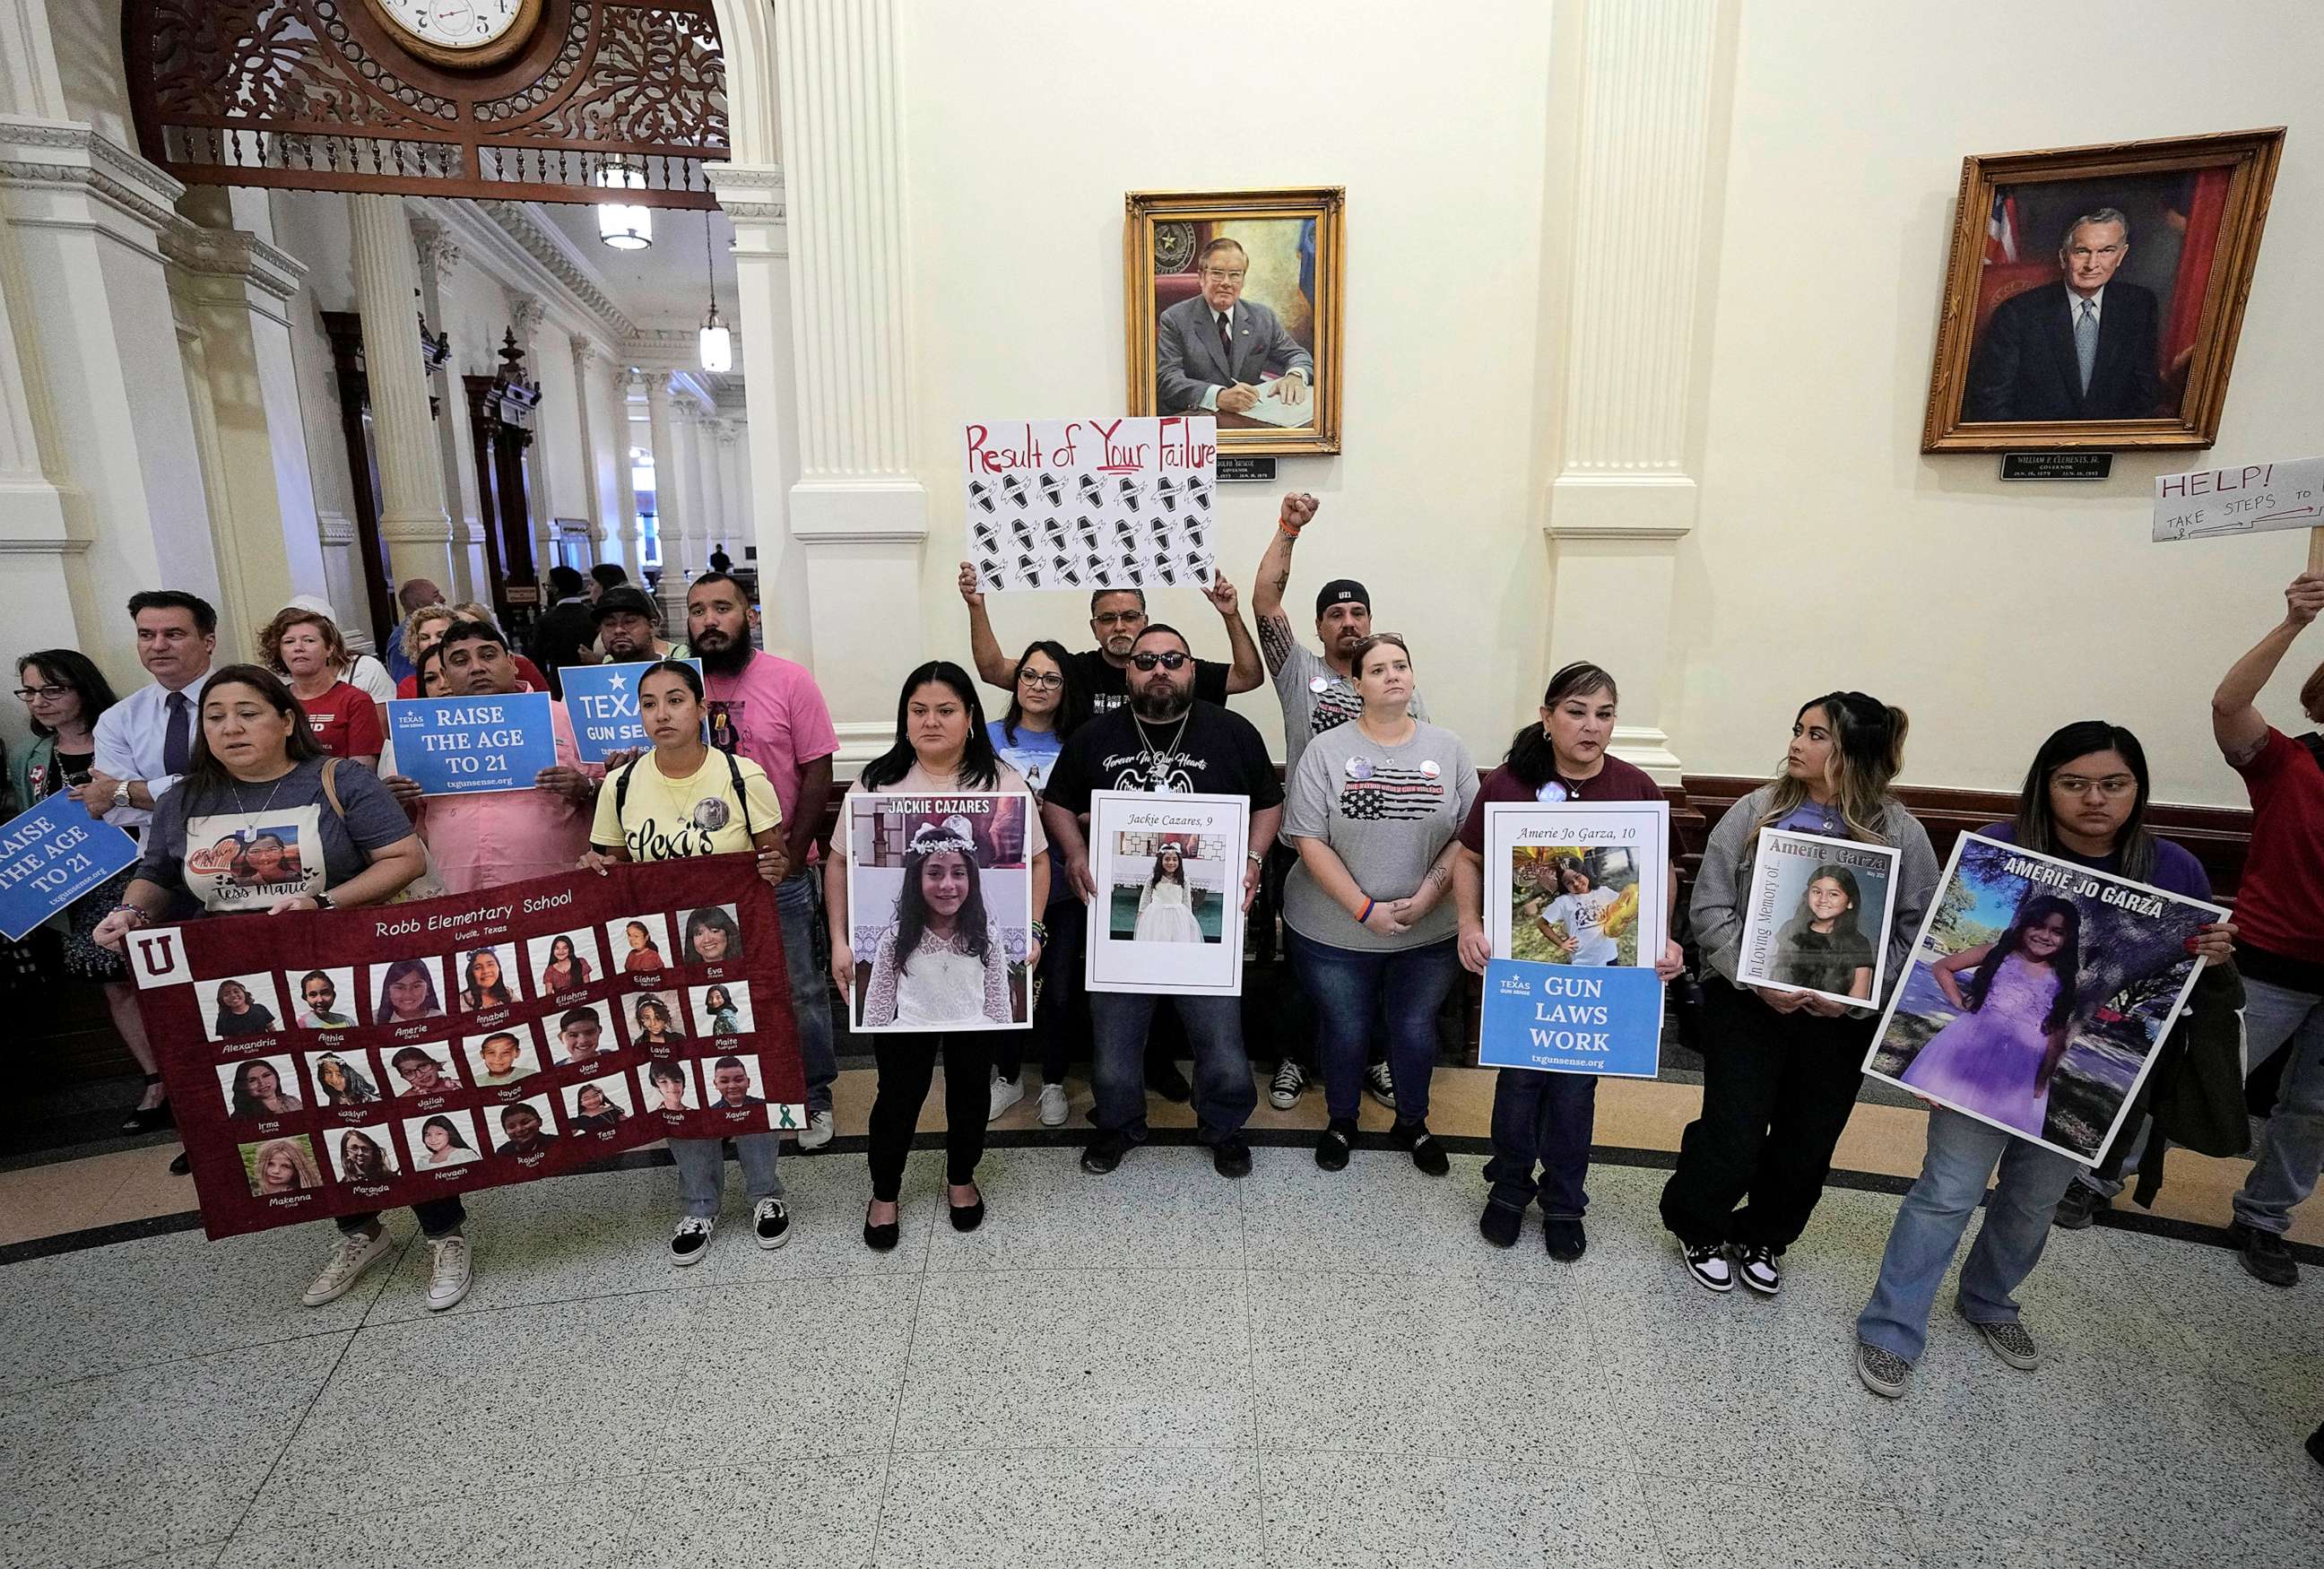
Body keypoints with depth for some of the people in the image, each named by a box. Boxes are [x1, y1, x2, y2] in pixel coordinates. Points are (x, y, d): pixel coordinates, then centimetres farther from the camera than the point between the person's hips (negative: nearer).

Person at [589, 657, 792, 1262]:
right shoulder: (621, 786, -2)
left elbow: (776, 856, -3)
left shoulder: (743, 776, -10)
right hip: (658, 952, 3)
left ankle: (764, 1190, 30)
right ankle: (697, 1201, 31)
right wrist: (599, 872, -12)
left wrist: (777, 868, -25)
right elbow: (611, 868, 10)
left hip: (739, 945, -2)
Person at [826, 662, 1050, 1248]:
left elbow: (1037, 860, 4)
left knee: (971, 1079, 16)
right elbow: (840, 862, 5)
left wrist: (1031, 931, -6)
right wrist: (840, 941, -2)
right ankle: (884, 1193, 32)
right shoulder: (876, 781, 0)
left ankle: (962, 1178, 40)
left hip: (981, 960, 1)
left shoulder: (1003, 782, 0)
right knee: (900, 1085, 8)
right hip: (896, 963, -1)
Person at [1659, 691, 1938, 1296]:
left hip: (1842, 1016, 2)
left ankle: (1763, 1237, 41)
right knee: (1732, 1134, 1)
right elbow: (1710, 907, -6)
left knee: (1808, 1142, 14)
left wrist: (1858, 993, -15)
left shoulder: (1902, 834, -2)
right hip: (1749, 1003, -1)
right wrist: (1755, 979, -17)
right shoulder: (1755, 812, -4)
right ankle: (1699, 1228, 30)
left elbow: (1916, 930, -2)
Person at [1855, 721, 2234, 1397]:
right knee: (1948, 1192, -2)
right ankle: (1891, 1331, 10)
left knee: (2035, 1200, 19)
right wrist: (1945, 967, -26)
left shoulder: (2174, 869, -2)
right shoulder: (1998, 847, -11)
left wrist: (2212, 957, -14)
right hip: (1983, 1059, -3)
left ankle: (1987, 1301, 44)